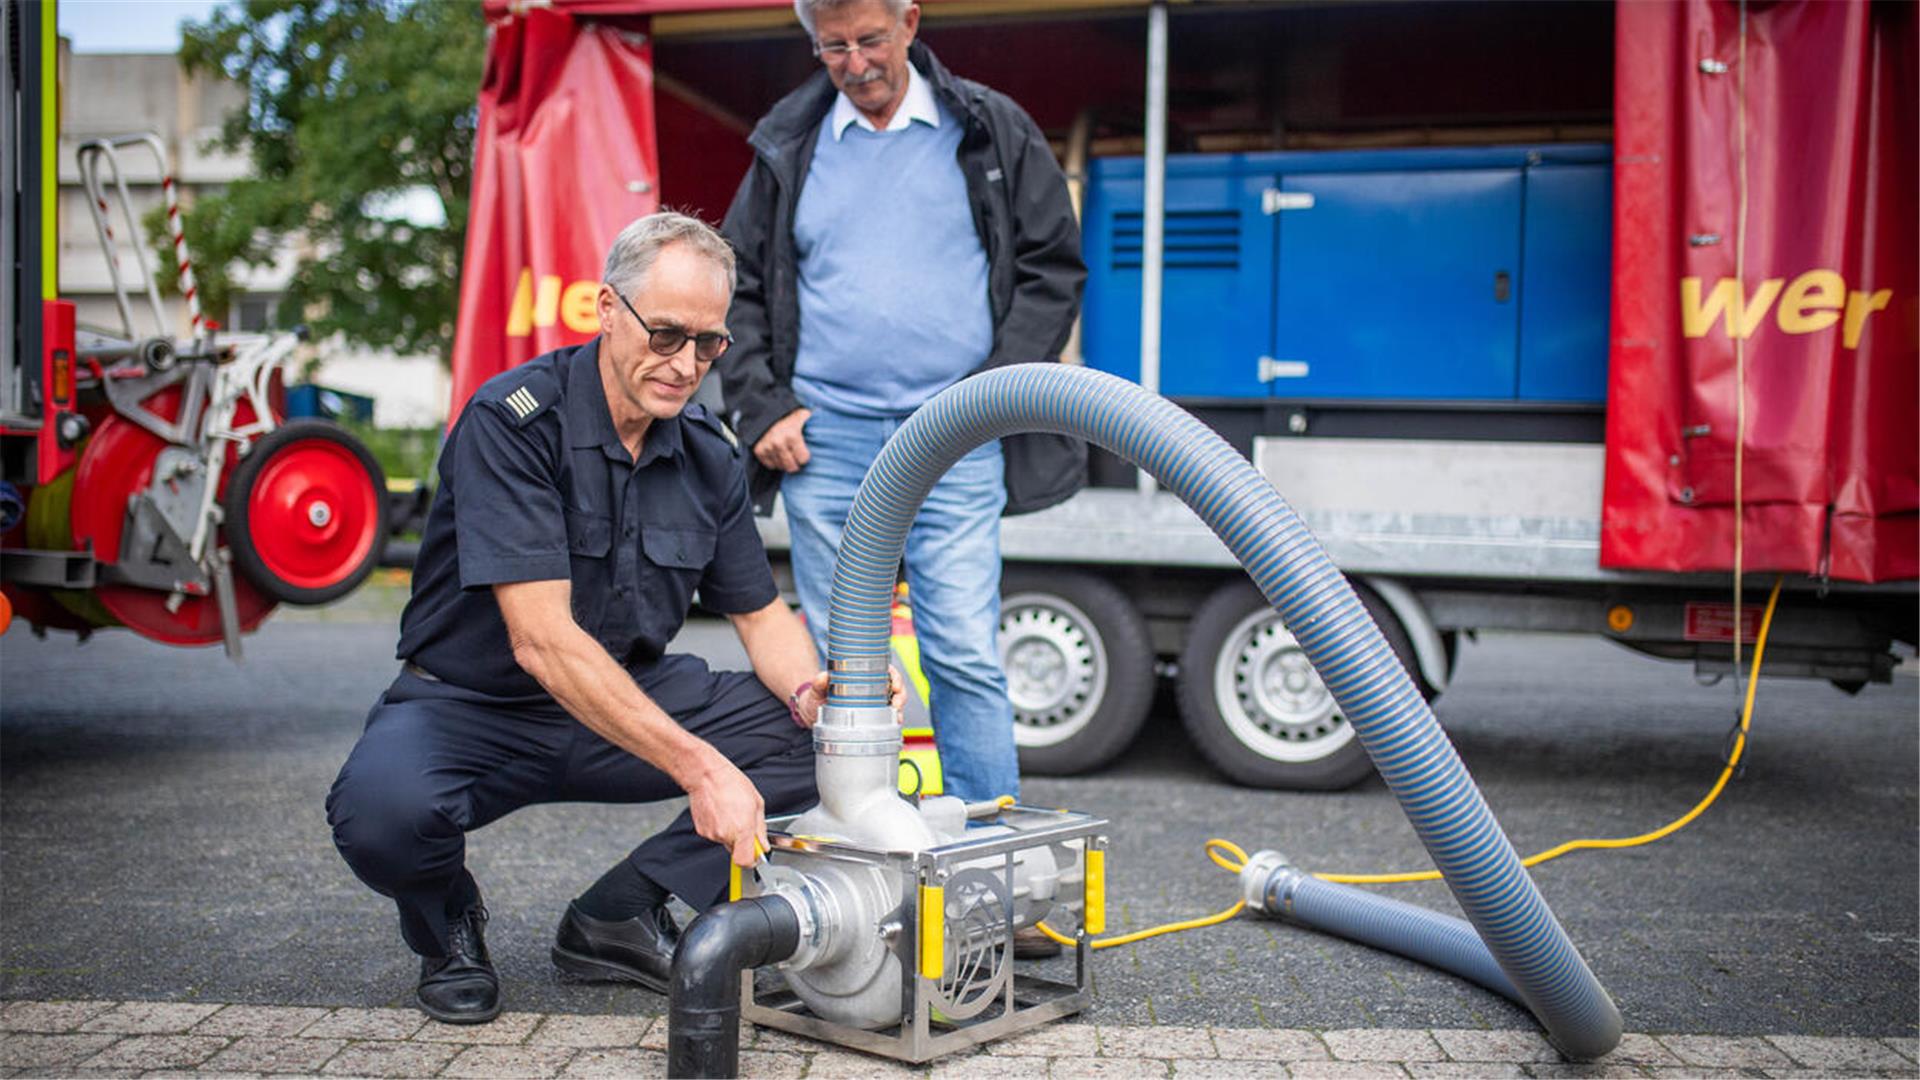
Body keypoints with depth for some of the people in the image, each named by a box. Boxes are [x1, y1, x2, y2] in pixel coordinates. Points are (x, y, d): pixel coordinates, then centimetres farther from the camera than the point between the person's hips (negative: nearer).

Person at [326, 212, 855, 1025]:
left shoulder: (709, 455, -1)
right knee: (383, 807, -37)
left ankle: (619, 914, -1)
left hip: (632, 699, 5)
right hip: (472, 704, -5)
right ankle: (446, 924, 1)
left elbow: (762, 613, 7)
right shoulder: (513, 419, -21)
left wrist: (809, 691, -18)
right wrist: (699, 767, -37)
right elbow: (542, 638, -30)